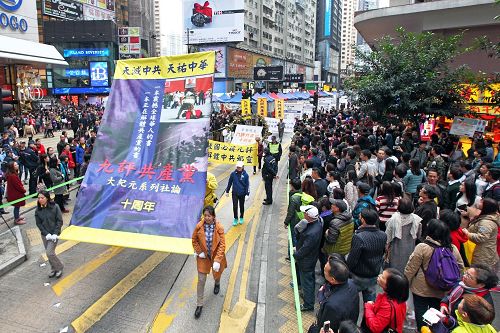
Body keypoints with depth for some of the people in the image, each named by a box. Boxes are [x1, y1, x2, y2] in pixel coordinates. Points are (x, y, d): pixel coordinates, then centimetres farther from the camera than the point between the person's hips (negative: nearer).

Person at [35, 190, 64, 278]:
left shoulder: (55, 207, -12)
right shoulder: (38, 210, -2)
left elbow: (60, 221, -10)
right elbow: (39, 224, -1)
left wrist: (55, 234, -16)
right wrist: (46, 234, -11)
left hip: (54, 234, -4)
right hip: (45, 235, 4)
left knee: (49, 252, -11)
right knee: (49, 253, 12)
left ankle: (59, 268, 11)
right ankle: (54, 269, 30)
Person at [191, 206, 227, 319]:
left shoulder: (219, 228, -23)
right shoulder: (199, 226, -18)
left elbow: (222, 245, -21)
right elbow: (194, 240, -1)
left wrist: (217, 261, -27)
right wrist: (199, 252, -11)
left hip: (216, 256, 0)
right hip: (203, 257, 0)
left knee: (216, 274, 25)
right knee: (201, 280, 2)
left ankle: (217, 284, 62)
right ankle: (199, 305, 18)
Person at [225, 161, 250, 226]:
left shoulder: (245, 175, -9)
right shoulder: (233, 174, -6)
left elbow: (247, 185, -4)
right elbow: (229, 183, 4)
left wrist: (247, 194, -7)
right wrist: (227, 191, 9)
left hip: (242, 194, 0)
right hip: (235, 193, 0)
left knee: (242, 206, 14)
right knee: (235, 206, -1)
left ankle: (241, 218, 34)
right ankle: (235, 219, 17)